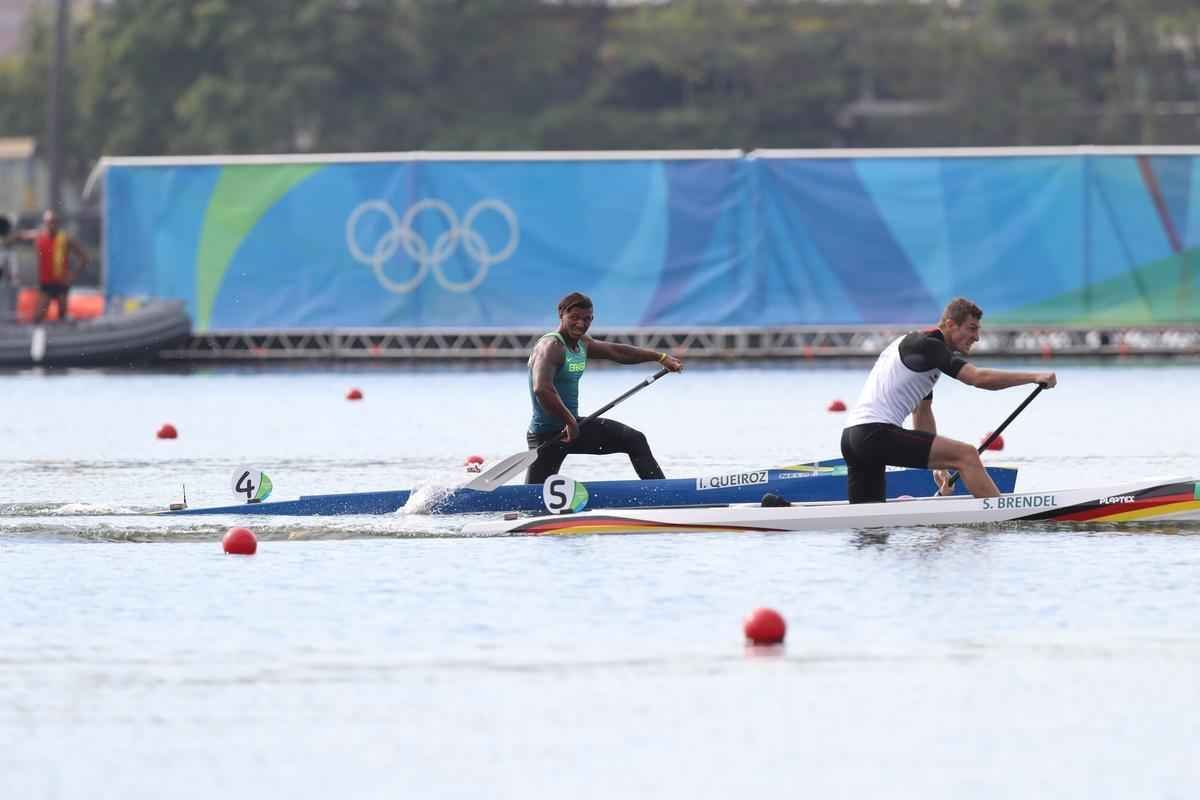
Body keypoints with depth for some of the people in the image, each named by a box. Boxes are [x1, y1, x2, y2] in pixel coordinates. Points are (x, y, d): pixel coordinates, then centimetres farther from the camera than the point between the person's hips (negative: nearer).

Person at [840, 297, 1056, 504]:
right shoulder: (928, 345, -6)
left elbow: (922, 413, 30)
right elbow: (979, 378, -18)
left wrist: (937, 465, 26)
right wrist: (1034, 377, -14)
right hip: (876, 432, -11)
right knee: (966, 454, -16)